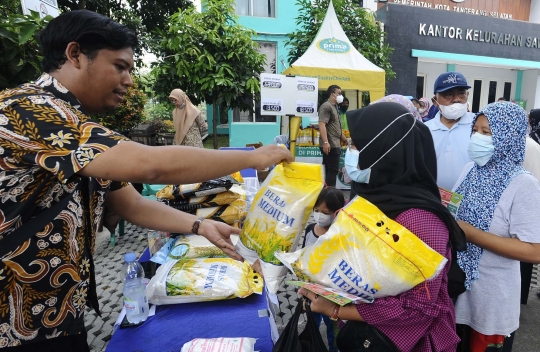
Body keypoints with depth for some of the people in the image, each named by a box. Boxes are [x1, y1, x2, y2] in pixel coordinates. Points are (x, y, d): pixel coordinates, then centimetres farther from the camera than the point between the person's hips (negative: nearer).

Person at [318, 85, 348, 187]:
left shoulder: (334, 107, 21)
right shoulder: (326, 106, -10)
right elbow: (321, 125, -21)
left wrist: (345, 140, 28)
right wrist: (325, 142, -29)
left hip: (335, 145, 10)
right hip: (330, 145, -10)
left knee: (329, 170, 11)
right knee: (333, 171, -8)